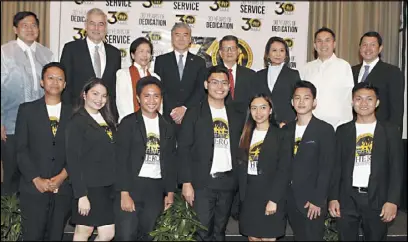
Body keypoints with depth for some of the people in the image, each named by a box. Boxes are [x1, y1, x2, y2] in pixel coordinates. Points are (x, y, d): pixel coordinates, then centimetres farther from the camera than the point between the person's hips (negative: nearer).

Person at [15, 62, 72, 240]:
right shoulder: (27, 110, 5)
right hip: (33, 188, -1)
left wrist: (63, 176, -9)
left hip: (64, 188, 1)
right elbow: (21, 149, -1)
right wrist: (36, 179, -9)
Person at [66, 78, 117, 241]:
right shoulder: (77, 122, -9)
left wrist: (116, 184, 6)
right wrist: (81, 194, -18)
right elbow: (73, 161, -14)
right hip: (89, 187, -6)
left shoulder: (107, 120, 12)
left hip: (107, 187, 6)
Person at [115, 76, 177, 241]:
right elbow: (121, 161, -7)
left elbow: (170, 162, 12)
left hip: (156, 190, 4)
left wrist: (170, 193, 7)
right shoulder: (128, 123, -2)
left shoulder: (167, 127, 12)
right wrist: (124, 194, -13)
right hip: (132, 186, -4)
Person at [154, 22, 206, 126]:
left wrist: (185, 108, -10)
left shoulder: (199, 62, 11)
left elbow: (201, 89, 3)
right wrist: (172, 111, -9)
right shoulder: (161, 60, 9)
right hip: (167, 118, 0)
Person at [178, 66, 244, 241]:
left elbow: (238, 150, 14)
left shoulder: (235, 116, 11)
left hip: (228, 182, 4)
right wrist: (186, 183, -12)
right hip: (202, 182, -4)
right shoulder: (194, 113, -2)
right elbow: (184, 149, -6)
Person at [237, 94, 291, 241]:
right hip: (249, 194, 4)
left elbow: (283, 171, -11)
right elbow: (242, 166, 9)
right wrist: (241, 195, 0)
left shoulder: (281, 135, -6)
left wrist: (273, 199, -17)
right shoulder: (247, 134, 10)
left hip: (270, 194, -4)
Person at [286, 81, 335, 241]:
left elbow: (326, 168, -10)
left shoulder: (325, 129, -6)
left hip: (312, 200, -4)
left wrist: (317, 200, -13)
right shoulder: (286, 129, 8)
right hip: (290, 199, 4)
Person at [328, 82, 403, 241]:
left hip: (377, 199, -1)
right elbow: (336, 166, 7)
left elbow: (396, 169, 0)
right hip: (347, 198, 1)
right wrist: (333, 198, -1)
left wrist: (392, 201, -9)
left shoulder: (390, 130, 4)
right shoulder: (343, 130, 8)